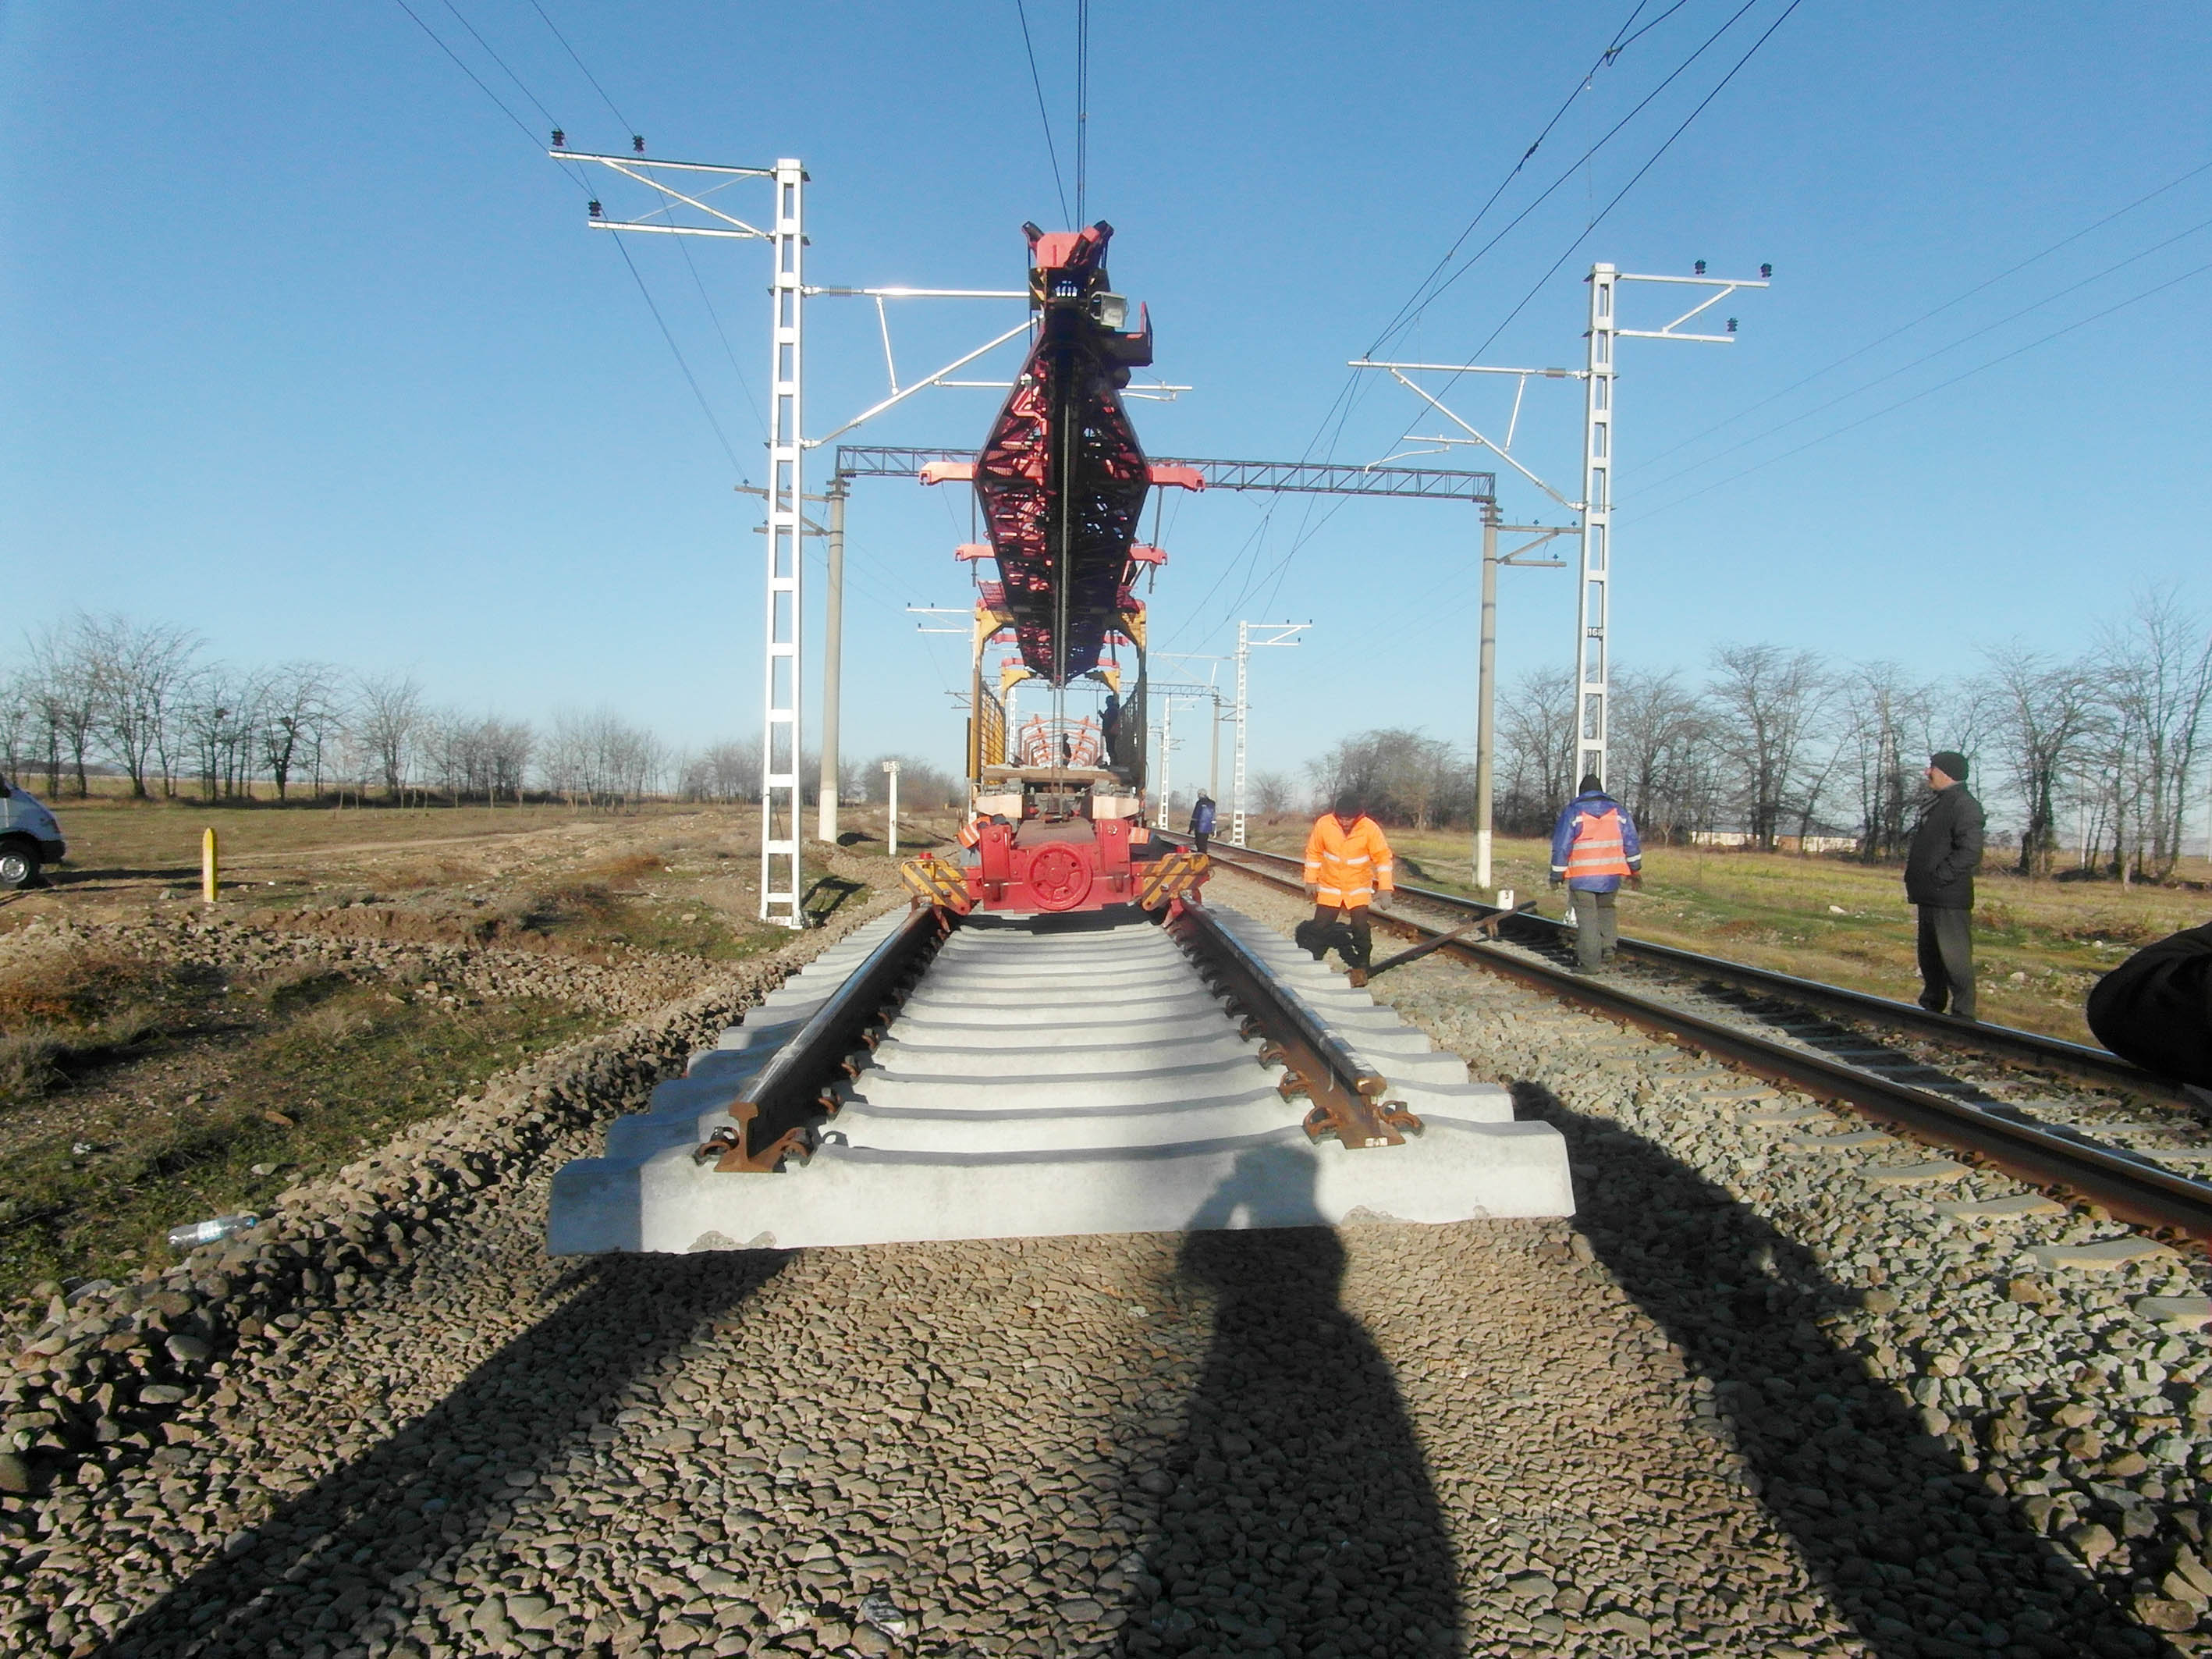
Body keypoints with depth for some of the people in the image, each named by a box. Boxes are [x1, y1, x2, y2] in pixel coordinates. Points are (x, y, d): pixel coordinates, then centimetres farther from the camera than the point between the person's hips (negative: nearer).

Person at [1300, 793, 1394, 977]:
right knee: (1320, 927, -1)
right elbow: (1314, 853, 0)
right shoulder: (1324, 824, -13)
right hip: (1329, 887, 1)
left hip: (1359, 888, -1)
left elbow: (1383, 857, -11)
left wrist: (1385, 889, -16)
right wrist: (1311, 880, 1)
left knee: (1360, 927, -7)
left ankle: (1360, 967, 12)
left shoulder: (1370, 828, -16)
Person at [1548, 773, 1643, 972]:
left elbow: (1561, 846, -3)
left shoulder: (1573, 812, 0)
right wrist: (1635, 870, 20)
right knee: (1607, 910, 21)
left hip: (1582, 877, -3)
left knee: (1587, 918, 0)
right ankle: (1608, 948, 6)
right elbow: (1632, 842, 11)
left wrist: (1557, 874, 3)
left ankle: (1590, 962, -2)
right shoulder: (1618, 810, 9)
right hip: (1611, 876, 3)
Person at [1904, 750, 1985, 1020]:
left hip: (1950, 899, -10)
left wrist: (1939, 876, -19)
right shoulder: (1938, 805, 20)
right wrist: (1915, 878, 15)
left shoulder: (1964, 805, -12)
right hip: (1929, 897, 10)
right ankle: (1932, 1006, 28)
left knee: (1955, 957, -7)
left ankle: (1962, 1016, -3)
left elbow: (1970, 852, -22)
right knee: (1929, 957, 17)